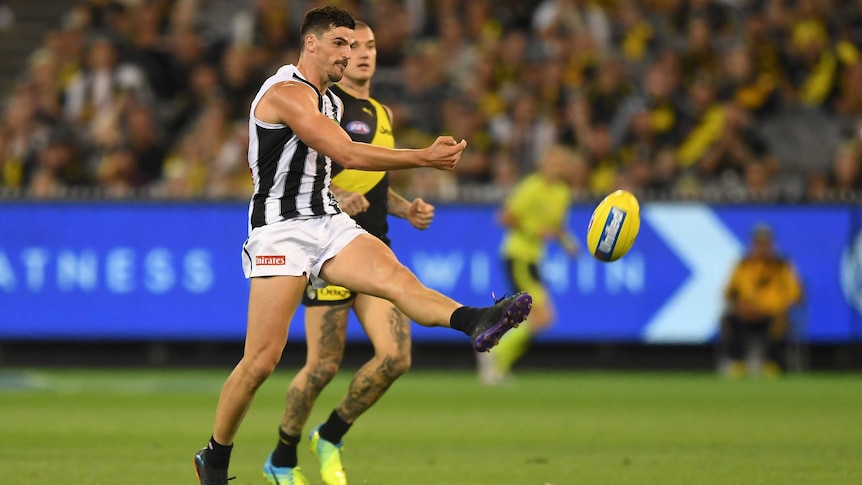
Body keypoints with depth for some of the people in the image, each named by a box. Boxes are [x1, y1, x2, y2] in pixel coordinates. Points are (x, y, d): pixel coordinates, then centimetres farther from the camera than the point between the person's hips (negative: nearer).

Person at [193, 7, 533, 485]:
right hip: (281, 230, -7)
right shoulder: (287, 93, -12)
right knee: (262, 360, -9)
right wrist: (424, 157, -22)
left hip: (328, 223, 7)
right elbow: (348, 154, -21)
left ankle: (475, 322, -52)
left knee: (395, 275, -24)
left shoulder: (330, 101, 19)